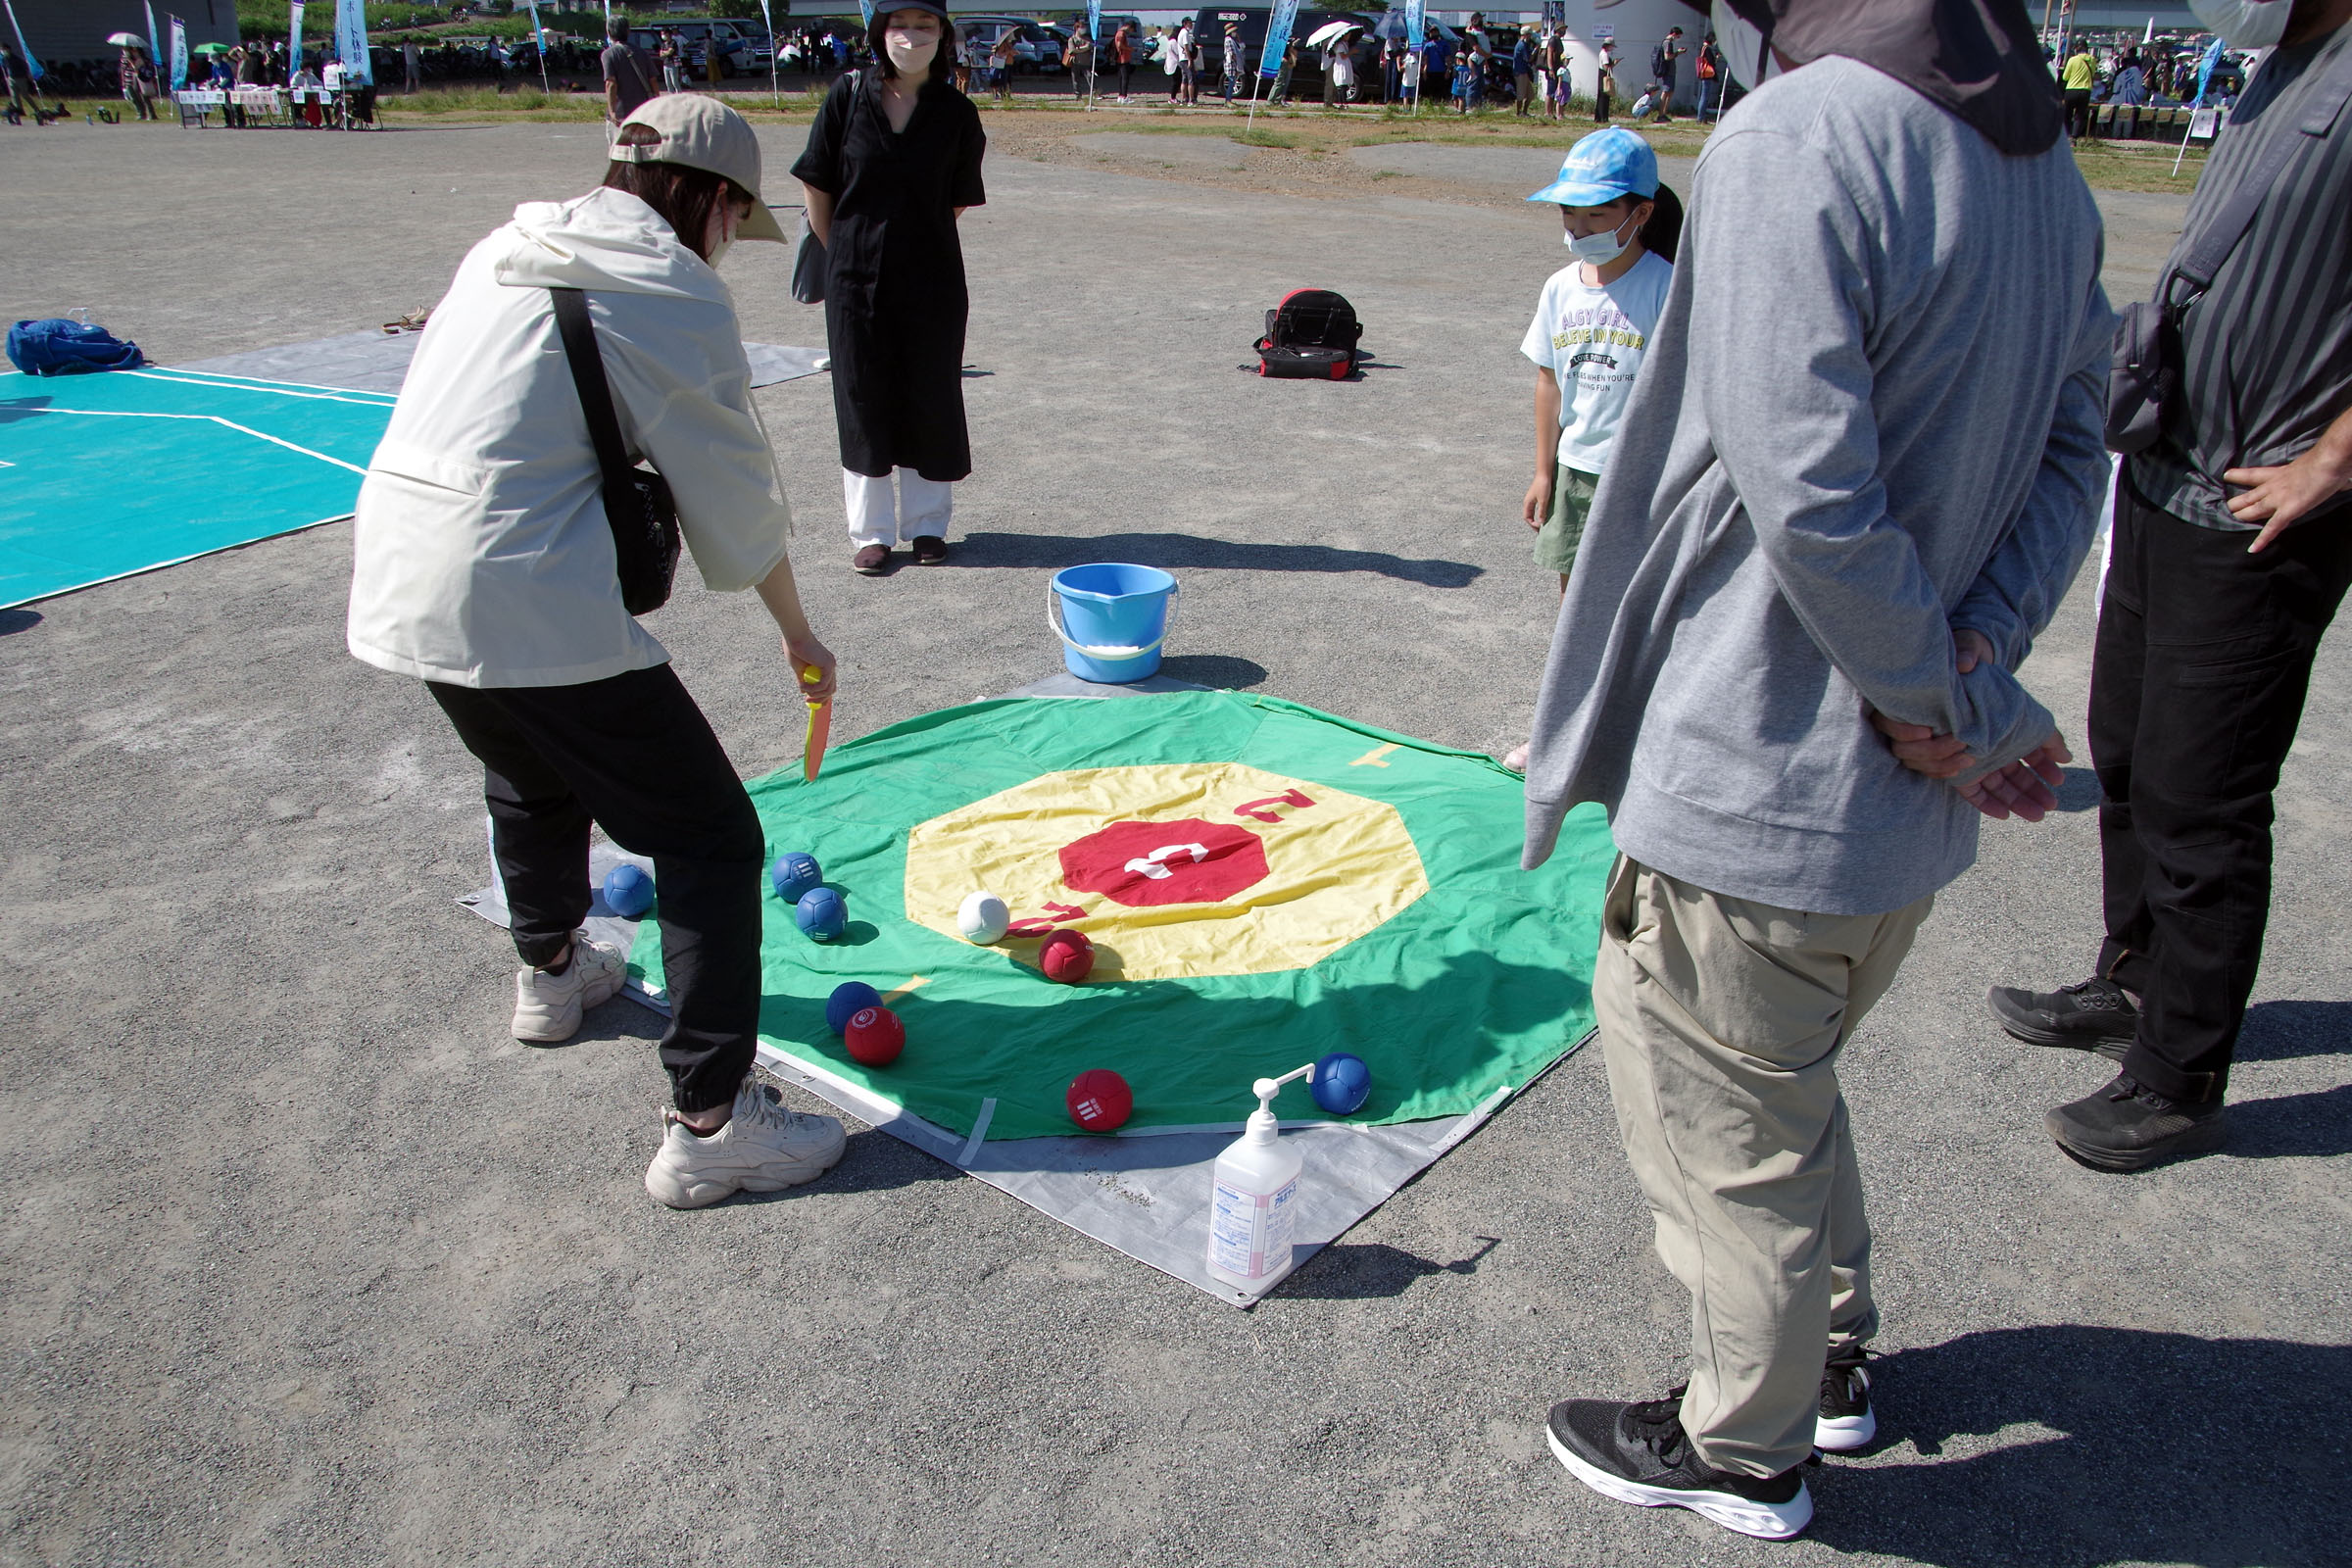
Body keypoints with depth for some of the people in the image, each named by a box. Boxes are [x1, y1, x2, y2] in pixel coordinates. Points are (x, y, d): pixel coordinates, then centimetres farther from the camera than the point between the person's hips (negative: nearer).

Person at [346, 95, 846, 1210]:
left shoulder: (509, 248, 17)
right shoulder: (674, 292, -6)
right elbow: (735, 497, -2)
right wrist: (799, 636, 12)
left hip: (397, 580, 9)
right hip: (529, 605, -9)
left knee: (531, 773, 34)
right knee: (711, 837, 0)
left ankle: (550, 971, 57)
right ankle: (710, 1124, -1)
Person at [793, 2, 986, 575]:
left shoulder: (956, 113, -2)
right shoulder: (848, 97, -3)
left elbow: (956, 204, 5)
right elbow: (818, 189, 3)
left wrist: (909, 242, 6)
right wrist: (846, 252, 9)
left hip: (931, 278, 0)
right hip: (856, 278, 0)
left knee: (930, 398, 7)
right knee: (863, 399, 5)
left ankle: (927, 523, 22)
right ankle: (871, 531, 15)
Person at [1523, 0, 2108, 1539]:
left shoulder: (1798, 138, -20)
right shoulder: (2043, 153, 7)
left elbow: (1810, 501, -25)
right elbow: (2074, 443, 9)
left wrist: (1970, 711, -13)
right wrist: (1985, 652, -3)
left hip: (1759, 787, -8)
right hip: (1906, 799, 9)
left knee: (1726, 1125, 12)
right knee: (1784, 1087, 28)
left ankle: (1743, 1451, 34)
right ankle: (1830, 1358, 47)